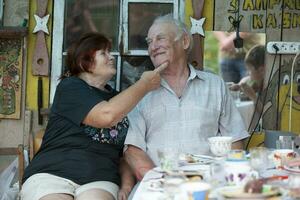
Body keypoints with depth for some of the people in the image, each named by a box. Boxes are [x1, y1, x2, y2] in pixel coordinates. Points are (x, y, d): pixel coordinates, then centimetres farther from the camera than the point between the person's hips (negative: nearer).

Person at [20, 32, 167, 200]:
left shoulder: (118, 99, 22)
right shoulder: (69, 86, 4)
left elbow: (126, 151, 20)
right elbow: (106, 116, -14)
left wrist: (127, 185, 0)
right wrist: (145, 84, -4)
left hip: (100, 180, 3)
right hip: (51, 173, -3)